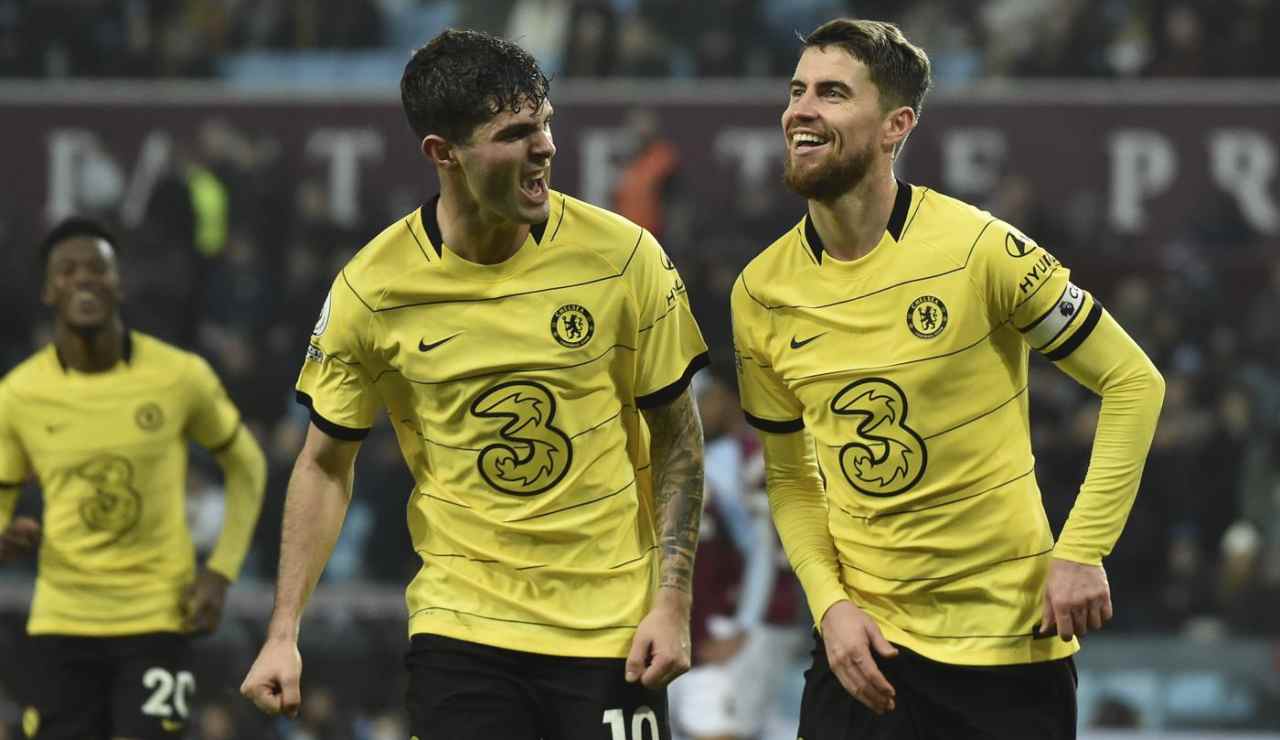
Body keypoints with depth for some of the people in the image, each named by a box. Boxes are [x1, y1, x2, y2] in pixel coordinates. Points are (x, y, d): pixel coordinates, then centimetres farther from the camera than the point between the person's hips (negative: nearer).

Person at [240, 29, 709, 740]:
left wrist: (673, 602, -7)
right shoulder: (372, 288, -7)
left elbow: (676, 437, 2)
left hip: (612, 625, 0)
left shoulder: (623, 255, -7)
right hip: (460, 625, 0)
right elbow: (326, 465, 5)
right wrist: (284, 635, -1)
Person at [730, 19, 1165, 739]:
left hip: (1009, 633, -3)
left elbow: (1133, 382, -6)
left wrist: (1081, 551, -12)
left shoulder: (978, 248, -12)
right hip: (863, 641, 3)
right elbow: (791, 479, 10)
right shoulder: (762, 294, 0)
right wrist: (831, 604, -5)